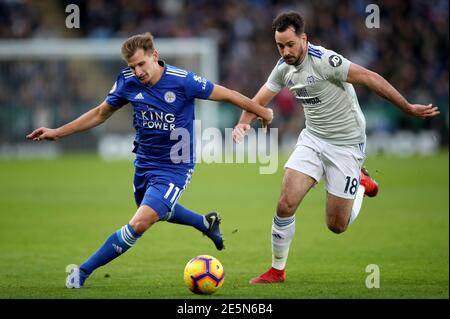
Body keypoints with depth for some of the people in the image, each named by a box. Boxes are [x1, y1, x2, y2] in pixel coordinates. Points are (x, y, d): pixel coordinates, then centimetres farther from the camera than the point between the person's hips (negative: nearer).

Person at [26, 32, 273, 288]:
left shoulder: (183, 81, -23)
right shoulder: (128, 81, -9)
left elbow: (226, 94, -12)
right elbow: (100, 114, 5)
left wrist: (263, 112, -2)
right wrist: (57, 133, 3)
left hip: (174, 169, -6)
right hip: (144, 163, 6)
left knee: (139, 224, -18)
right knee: (158, 211, 28)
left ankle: (83, 271, -8)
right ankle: (206, 223, 53)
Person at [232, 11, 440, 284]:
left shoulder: (324, 60, -24)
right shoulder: (284, 68, -1)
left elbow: (370, 78, -23)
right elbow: (259, 101, 7)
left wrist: (408, 108, -23)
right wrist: (243, 123, -15)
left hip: (347, 146, -5)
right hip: (313, 139, 5)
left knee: (336, 225, 0)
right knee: (286, 204, -11)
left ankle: (360, 183, 30)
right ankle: (277, 271, 7)